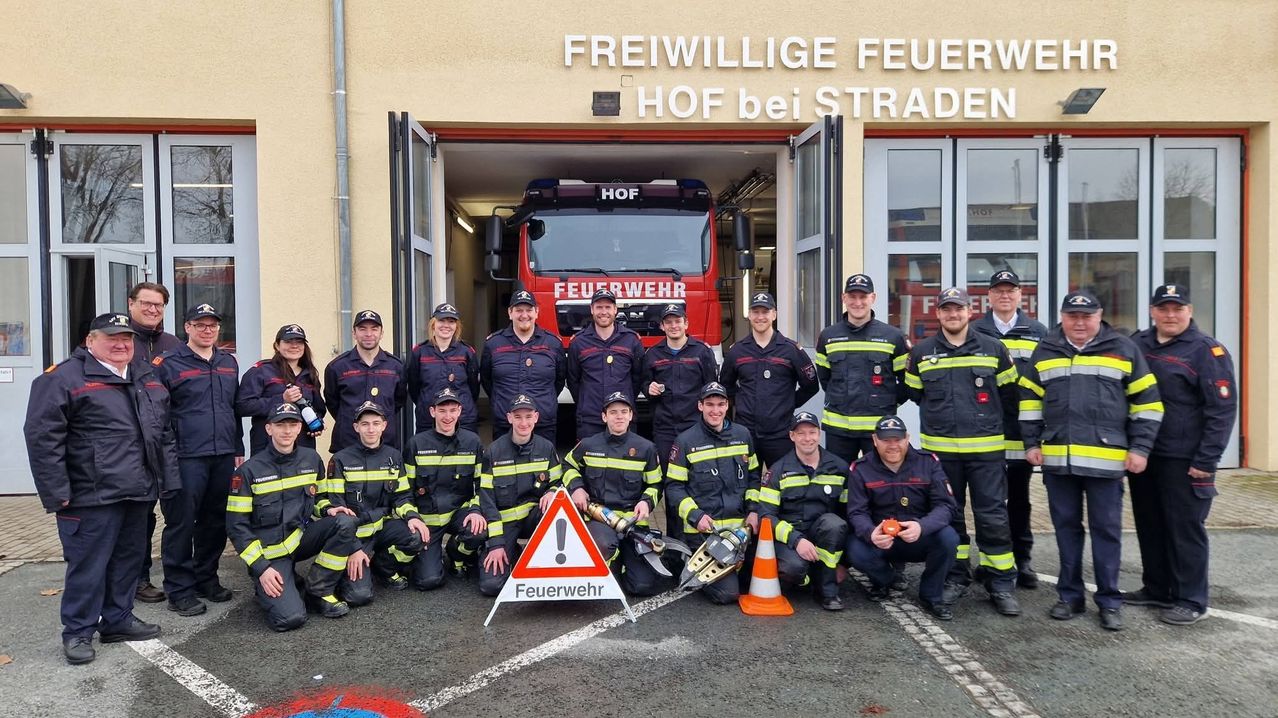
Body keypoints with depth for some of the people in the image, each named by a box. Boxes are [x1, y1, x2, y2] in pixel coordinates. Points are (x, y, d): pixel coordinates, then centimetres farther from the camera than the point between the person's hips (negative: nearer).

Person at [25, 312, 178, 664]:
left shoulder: (148, 378, 15)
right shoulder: (63, 378, -8)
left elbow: (165, 433, 19)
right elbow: (42, 437, -12)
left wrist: (168, 479, 13)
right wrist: (56, 492, -15)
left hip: (138, 492, 7)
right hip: (92, 495, -7)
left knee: (129, 559, 15)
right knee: (88, 564, 1)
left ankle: (117, 620, 29)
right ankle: (78, 632, 15)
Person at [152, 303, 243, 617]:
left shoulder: (228, 363, 15)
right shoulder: (167, 363, -3)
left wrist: (238, 449, 18)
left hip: (224, 457, 6)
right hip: (186, 458, -6)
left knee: (216, 521, 12)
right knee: (181, 523, -1)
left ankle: (206, 579, 26)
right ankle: (179, 590, 8)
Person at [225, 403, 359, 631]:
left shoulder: (311, 459, 3)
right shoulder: (248, 471, -10)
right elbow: (236, 525, -9)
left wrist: (328, 510, -8)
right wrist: (261, 568, -16)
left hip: (302, 535, 5)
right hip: (271, 552, -5)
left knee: (345, 522, -24)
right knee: (291, 617, -26)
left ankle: (318, 592, -7)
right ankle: (265, 587, 10)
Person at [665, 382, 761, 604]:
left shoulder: (743, 435, 8)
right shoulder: (685, 441, -4)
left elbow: (753, 476, 17)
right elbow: (674, 486, -3)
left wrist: (753, 510, 4)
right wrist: (695, 516, -16)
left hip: (740, 526, 5)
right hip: (703, 530, -5)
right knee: (727, 592, -13)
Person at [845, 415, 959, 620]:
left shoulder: (928, 462, -7)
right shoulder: (861, 469, -7)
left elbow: (946, 505, -12)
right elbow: (857, 513, -10)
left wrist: (921, 526, -34)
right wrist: (871, 533, -34)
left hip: (921, 539, 0)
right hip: (880, 540, 0)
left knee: (948, 537, -31)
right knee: (856, 551, -31)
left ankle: (931, 596, -3)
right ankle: (882, 581, 8)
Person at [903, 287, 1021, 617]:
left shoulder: (994, 349, 1)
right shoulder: (921, 353, 3)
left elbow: (1008, 392, 11)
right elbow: (914, 393, 16)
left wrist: (983, 416, 11)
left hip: (986, 449, -1)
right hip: (939, 448, 1)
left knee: (993, 517, 0)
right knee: (949, 515, 11)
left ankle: (1001, 585, 11)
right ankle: (956, 578, 24)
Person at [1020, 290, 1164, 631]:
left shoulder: (1123, 349, 2)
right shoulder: (1045, 352, 9)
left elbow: (1146, 402, 3)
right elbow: (1030, 400, 13)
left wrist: (1140, 448, -2)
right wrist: (1032, 444, 7)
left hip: (1106, 458, -2)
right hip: (1057, 458, 3)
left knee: (1106, 530, 4)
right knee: (1066, 527, 10)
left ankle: (1109, 601, 15)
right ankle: (1070, 595, 21)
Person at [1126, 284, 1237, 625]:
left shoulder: (1206, 351, -8)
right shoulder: (1137, 345, 8)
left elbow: (1223, 409, -10)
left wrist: (1206, 460, -14)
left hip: (1184, 461, -6)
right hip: (1142, 455, 6)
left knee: (1185, 530, 2)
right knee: (1149, 526, 14)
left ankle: (1191, 601, 14)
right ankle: (1156, 589, 28)